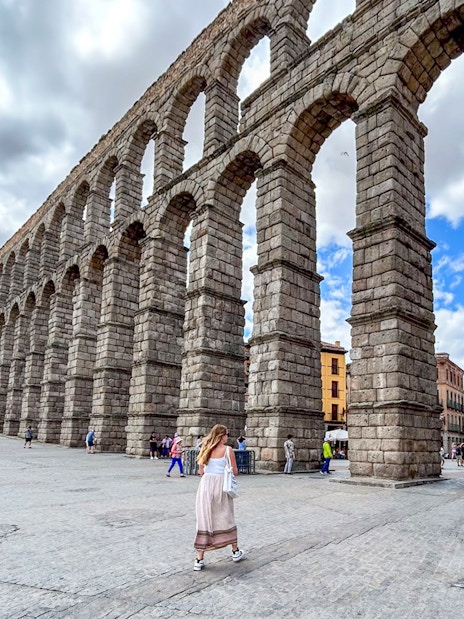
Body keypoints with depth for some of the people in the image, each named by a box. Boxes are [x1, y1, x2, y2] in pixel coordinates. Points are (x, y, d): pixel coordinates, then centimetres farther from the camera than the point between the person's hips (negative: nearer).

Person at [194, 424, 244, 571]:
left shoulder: (206, 449, 7)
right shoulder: (228, 450, -5)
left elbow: (200, 471, 10)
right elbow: (235, 472, -1)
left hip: (205, 484, 3)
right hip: (220, 485, -3)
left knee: (204, 520, 7)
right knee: (226, 518, 14)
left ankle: (199, 560, 8)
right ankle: (235, 552, 31)